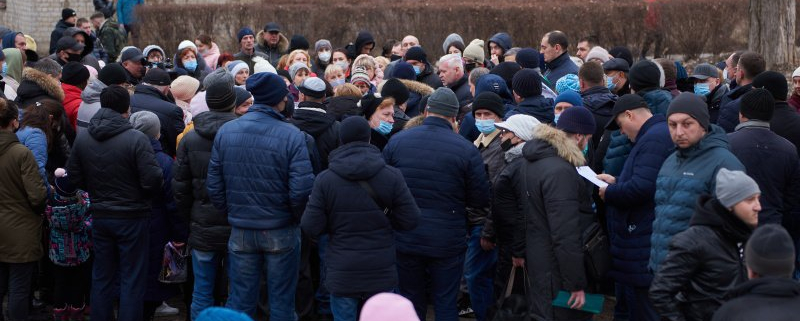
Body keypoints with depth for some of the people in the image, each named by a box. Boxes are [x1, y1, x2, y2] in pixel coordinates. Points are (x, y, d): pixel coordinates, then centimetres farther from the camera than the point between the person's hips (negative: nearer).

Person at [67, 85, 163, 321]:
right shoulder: (136, 139, -19)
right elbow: (153, 180, -22)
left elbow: (74, 177, 6)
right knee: (132, 279, 4)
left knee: (102, 277, 15)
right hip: (132, 217, -5)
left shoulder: (82, 139, -2)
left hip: (100, 217, 5)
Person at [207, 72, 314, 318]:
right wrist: (295, 217, 0)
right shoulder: (292, 136, -15)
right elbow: (301, 189, -20)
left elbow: (214, 186, -1)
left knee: (240, 300, 11)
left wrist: (232, 213, 13)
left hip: (240, 231, 3)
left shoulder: (225, 132, -4)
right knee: (281, 301, 9)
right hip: (281, 232, -3)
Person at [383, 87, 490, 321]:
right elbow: (481, 200, -7)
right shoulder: (466, 150, -11)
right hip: (448, 240, -2)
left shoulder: (397, 141, -4)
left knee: (411, 302, 14)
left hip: (405, 238, 2)